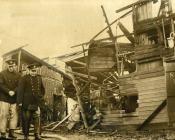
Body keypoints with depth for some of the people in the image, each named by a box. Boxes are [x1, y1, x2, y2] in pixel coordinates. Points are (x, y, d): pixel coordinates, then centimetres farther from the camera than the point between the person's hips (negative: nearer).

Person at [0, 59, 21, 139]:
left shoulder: (18, 75, 11)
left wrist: (14, 92, -14)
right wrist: (8, 91, -17)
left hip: (14, 99, 3)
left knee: (14, 115, 1)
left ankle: (11, 132, 10)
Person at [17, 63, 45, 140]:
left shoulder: (39, 78, 13)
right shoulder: (24, 78, -2)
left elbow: (42, 89, 25)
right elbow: (20, 90, -7)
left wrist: (41, 97, 13)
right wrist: (20, 101, -12)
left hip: (36, 102, 3)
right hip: (27, 103, -3)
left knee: (37, 117, -3)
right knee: (26, 119, 4)